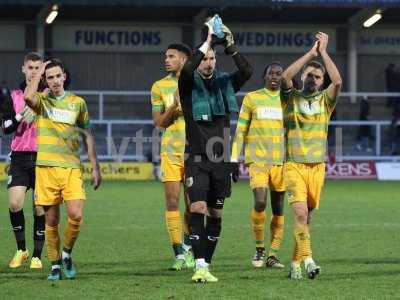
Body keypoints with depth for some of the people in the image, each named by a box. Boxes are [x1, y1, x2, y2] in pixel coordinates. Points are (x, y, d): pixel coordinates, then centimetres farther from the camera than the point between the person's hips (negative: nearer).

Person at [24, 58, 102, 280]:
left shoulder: (77, 102, 9)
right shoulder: (42, 101, 5)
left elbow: (87, 136, 15)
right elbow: (28, 97, -21)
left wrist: (95, 168, 11)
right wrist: (39, 72, -7)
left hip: (71, 167, 1)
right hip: (46, 167, -1)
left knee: (76, 215, -13)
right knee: (51, 221, 3)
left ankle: (66, 254, 11)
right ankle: (55, 265, 16)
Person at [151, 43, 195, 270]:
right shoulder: (160, 87, 7)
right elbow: (159, 122, 5)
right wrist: (172, 108, -11)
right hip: (171, 151, 1)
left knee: (192, 203, 2)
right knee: (172, 201, -6)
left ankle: (187, 245, 22)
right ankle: (179, 254, -3)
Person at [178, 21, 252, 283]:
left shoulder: (225, 83, 9)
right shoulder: (189, 84, 0)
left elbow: (247, 72, -8)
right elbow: (186, 70, -23)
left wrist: (230, 47, -17)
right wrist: (207, 43, -24)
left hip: (221, 161, 4)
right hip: (197, 160, -4)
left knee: (215, 215, 6)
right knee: (198, 209, -16)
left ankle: (206, 264, 15)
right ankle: (199, 265, -21)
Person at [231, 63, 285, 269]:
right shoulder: (252, 98, 6)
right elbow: (240, 130, 6)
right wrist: (234, 160, 0)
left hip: (282, 161, 2)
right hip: (257, 158, -2)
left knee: (278, 209, 2)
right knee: (260, 202, -18)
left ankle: (273, 255, 9)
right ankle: (259, 249, 0)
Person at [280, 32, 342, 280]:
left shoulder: (325, 100, 9)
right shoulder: (291, 98, 5)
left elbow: (338, 81, -10)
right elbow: (285, 76, -15)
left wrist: (323, 52, -8)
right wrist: (311, 53, -12)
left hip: (317, 165, 3)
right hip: (294, 164, -3)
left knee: (307, 216, 6)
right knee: (300, 212, -18)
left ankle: (296, 263, 15)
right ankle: (307, 259, -25)